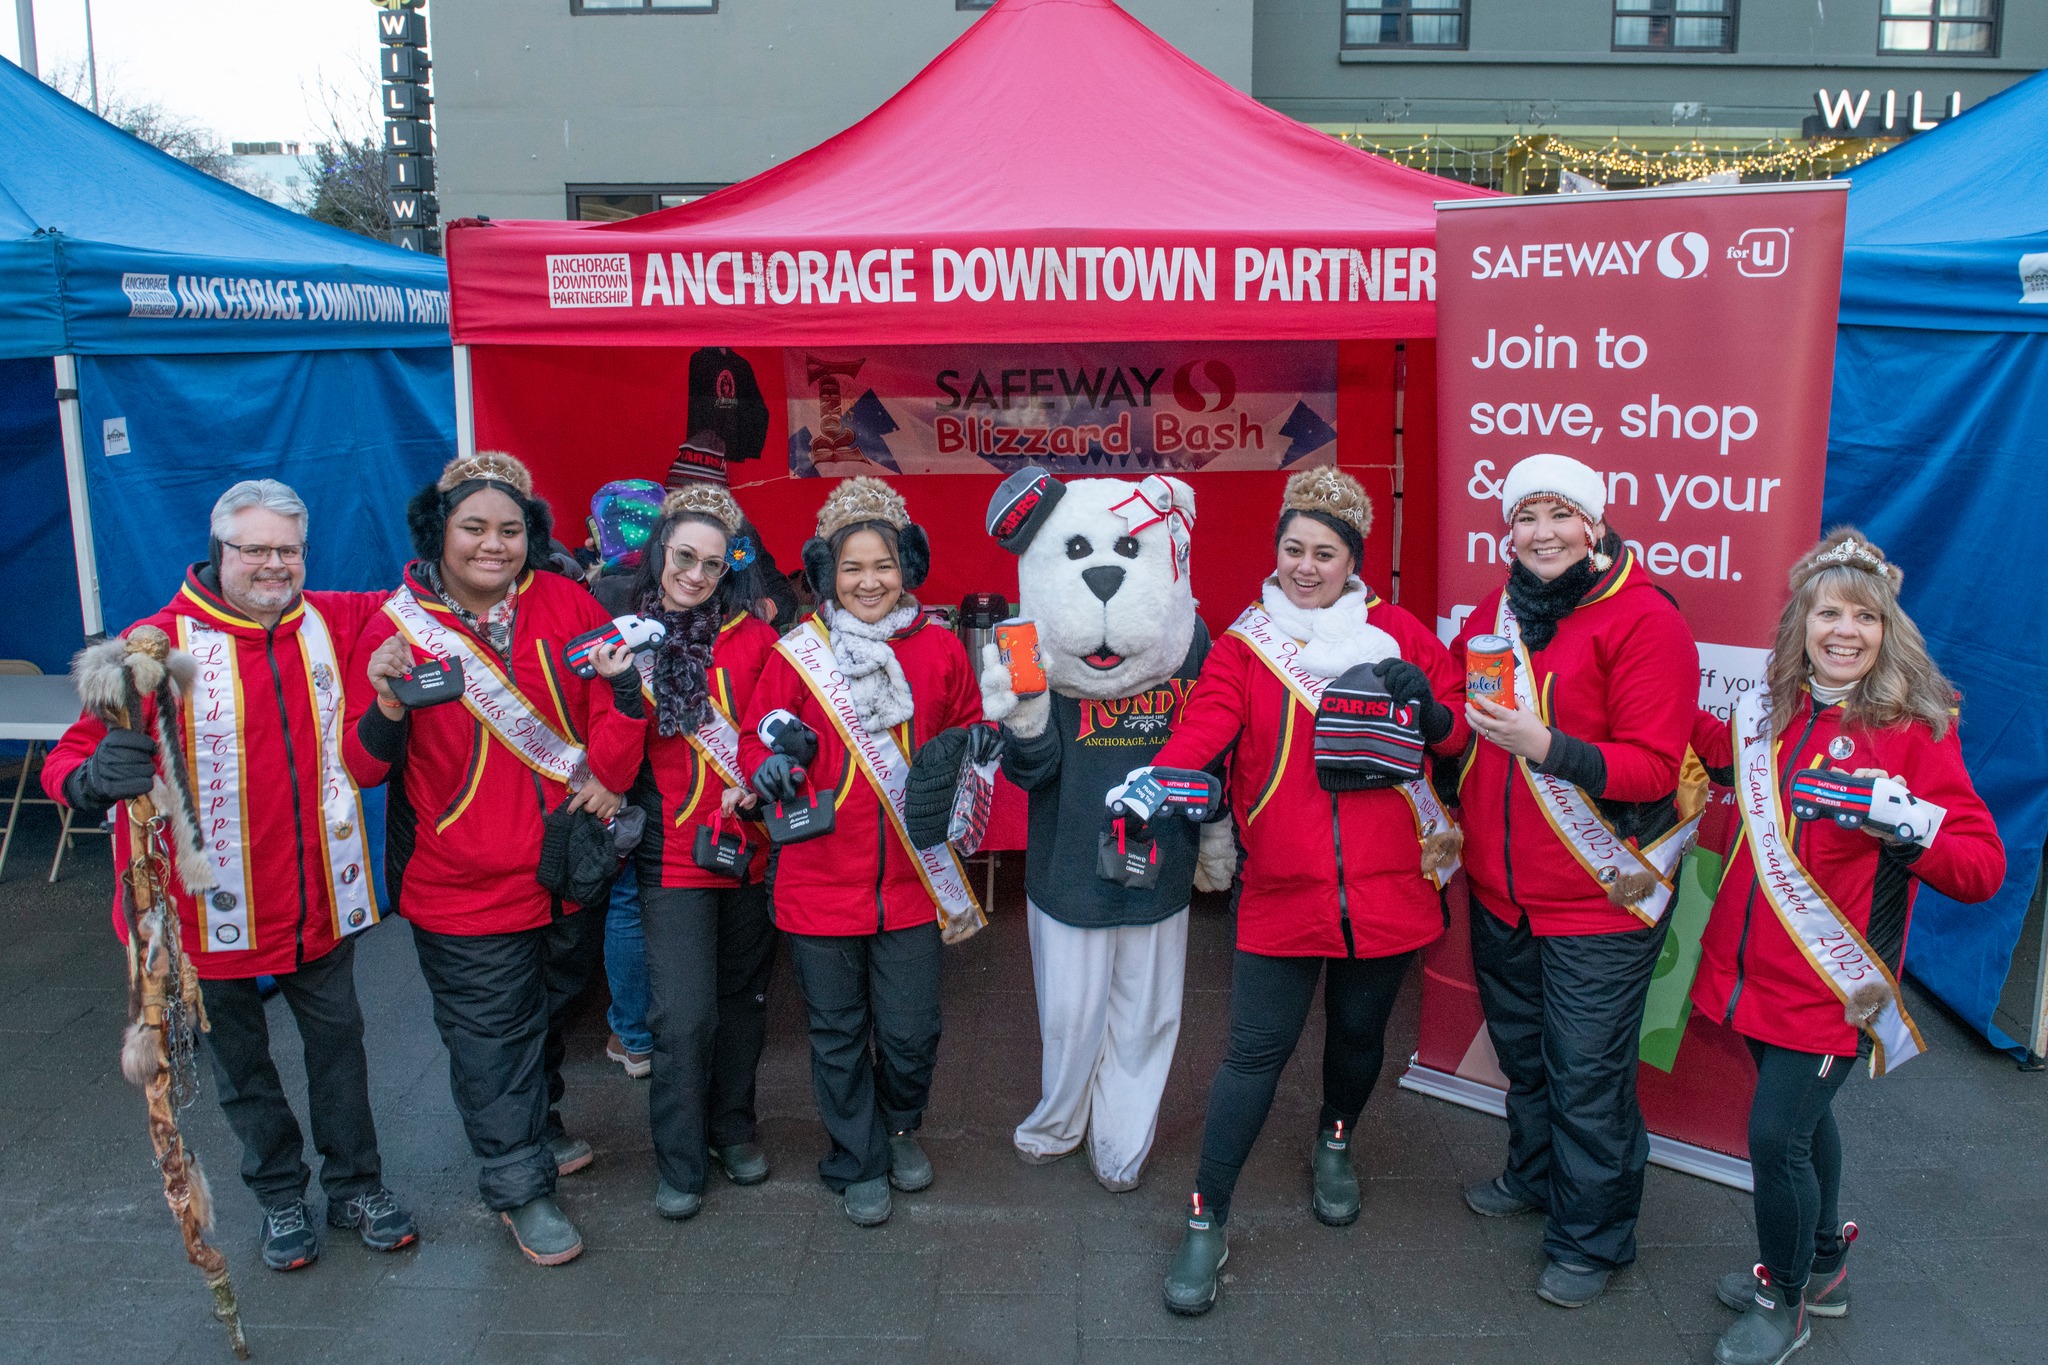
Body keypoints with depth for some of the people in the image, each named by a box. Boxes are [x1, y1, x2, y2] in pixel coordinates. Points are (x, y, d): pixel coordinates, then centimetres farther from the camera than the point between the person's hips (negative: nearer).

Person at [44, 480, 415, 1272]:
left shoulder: (335, 623, -1)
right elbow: (73, 758, -15)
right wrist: (96, 778, -38)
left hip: (320, 899, 3)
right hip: (215, 909, -2)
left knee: (337, 1041, 16)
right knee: (240, 1059, 16)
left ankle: (355, 1184, 35)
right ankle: (280, 1198, 37)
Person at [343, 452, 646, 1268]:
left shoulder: (561, 603, -5)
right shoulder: (400, 625, -11)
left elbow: (621, 685, 3)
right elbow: (367, 766, -11)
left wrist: (608, 772, -9)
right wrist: (389, 703, -30)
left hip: (565, 869, 4)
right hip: (465, 887, -4)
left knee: (549, 1009, 24)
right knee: (492, 1037, 7)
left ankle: (541, 1126, 49)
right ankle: (520, 1186, 25)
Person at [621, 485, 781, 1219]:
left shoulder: (753, 637, 1)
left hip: (749, 849, 2)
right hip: (671, 855, -2)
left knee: (744, 997, 15)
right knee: (684, 1014, -4)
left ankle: (732, 1130, 36)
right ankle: (679, 1164, 16)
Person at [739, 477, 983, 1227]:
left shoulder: (940, 650, 0)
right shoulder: (796, 654, -6)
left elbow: (968, 737, 14)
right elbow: (756, 739, 1)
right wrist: (773, 764, -20)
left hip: (910, 880, 1)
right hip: (819, 879, -1)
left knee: (911, 1033, 9)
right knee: (838, 1036, 13)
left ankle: (899, 1126, 42)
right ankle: (859, 1161, 36)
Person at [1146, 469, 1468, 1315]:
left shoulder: (1398, 634, 4)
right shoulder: (1244, 644, -1)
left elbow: (1460, 727, 9)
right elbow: (1203, 726, -17)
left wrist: (1428, 713, -14)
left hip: (1386, 887, 2)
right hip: (1281, 890, -2)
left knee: (1359, 1030, 19)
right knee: (1257, 1050, -1)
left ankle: (1336, 1143, 50)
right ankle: (1206, 1222, 13)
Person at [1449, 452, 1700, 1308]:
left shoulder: (1644, 620, -15)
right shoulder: (1497, 612, 5)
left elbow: (1653, 766, -20)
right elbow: (1459, 716, 21)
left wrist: (1547, 748, -32)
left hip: (1598, 903, -6)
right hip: (1500, 893, 6)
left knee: (1587, 1077, 6)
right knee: (1522, 1054, 24)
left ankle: (1591, 1239, 26)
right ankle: (1534, 1176, 47)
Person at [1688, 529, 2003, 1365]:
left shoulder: (1913, 730, -12)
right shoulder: (1777, 711, 3)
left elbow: (1983, 868, -13)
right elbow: (1731, 756, 27)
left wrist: (1908, 826, -31)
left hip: (1832, 982, -5)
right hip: (1759, 965, 6)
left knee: (1776, 1136, -3)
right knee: (1802, 1118, 21)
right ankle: (1823, 1266, 45)